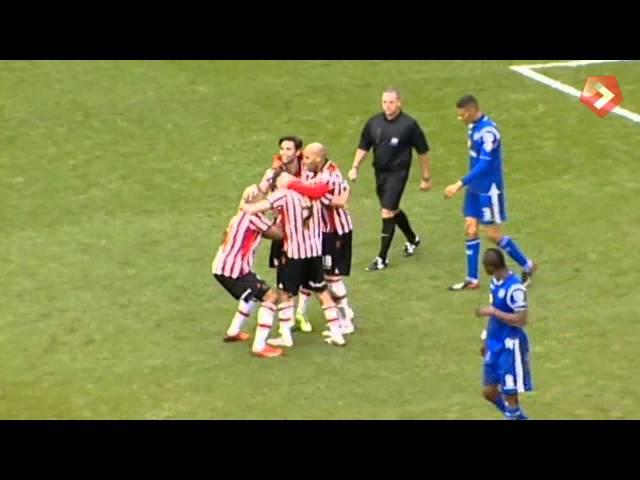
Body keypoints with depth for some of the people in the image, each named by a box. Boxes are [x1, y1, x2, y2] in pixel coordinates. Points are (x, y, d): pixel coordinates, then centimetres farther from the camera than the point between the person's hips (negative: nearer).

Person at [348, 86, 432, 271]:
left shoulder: (409, 125, -12)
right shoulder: (374, 122, 0)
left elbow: (423, 151, -4)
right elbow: (363, 147, 12)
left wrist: (426, 178, -1)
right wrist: (355, 167, 0)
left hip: (397, 173, -6)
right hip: (380, 173, 6)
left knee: (387, 212, -11)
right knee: (393, 210, 20)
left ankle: (382, 258, -4)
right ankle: (412, 239, 45)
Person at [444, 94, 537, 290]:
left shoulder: (488, 131, -24)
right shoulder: (474, 126, 4)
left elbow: (484, 165, -28)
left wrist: (460, 184, -31)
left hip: (489, 190, -9)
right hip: (475, 188, 9)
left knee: (494, 235, 0)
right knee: (470, 229, 7)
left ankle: (527, 266, 18)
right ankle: (472, 279, 13)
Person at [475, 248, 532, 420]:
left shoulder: (514, 288, -22)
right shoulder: (495, 282, 5)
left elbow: (521, 320, -24)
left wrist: (492, 311, -22)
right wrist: (486, 340, 20)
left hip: (510, 346, -9)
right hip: (495, 345, 9)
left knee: (509, 395, -2)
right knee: (489, 392, 13)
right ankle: (519, 417, 31)